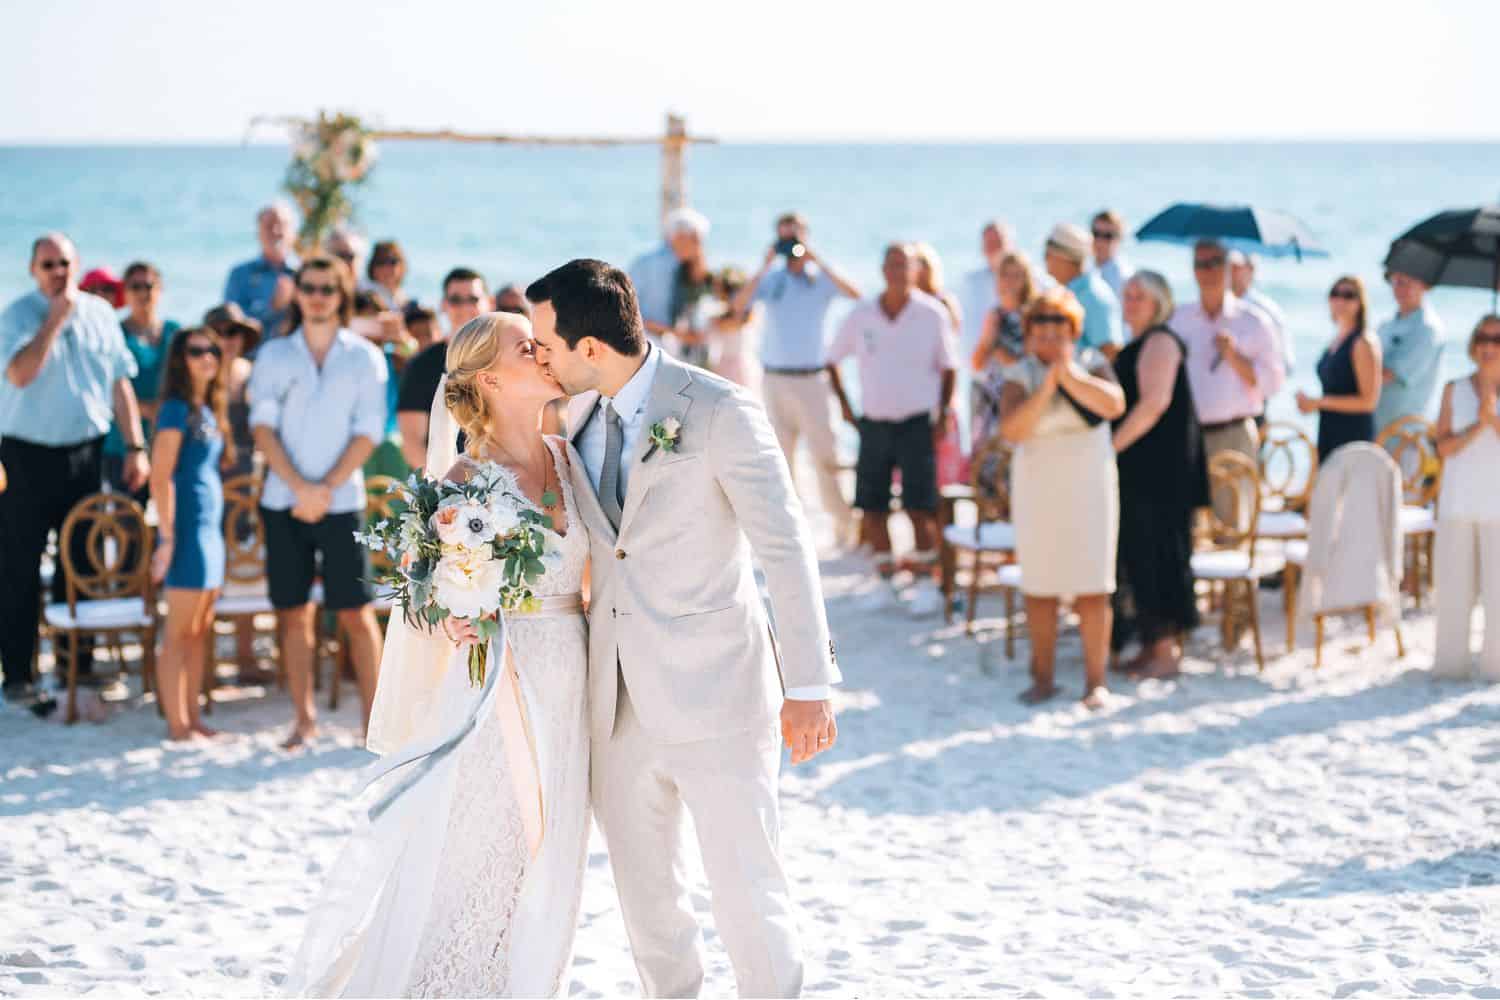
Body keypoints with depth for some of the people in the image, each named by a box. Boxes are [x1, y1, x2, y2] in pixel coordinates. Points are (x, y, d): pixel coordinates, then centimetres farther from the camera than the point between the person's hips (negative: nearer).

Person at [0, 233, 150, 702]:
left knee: (82, 561, 10)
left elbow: (120, 382, 11)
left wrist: (136, 447, 6)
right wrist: (56, 318, -20)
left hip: (86, 453, 4)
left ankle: (76, 657, 22)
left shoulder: (99, 313, 7)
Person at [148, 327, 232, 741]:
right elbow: (161, 477, -15)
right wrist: (167, 537, -18)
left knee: (200, 631, 11)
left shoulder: (208, 412, 14)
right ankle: (176, 725, -1)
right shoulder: (177, 409, -10)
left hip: (210, 528, 8)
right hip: (188, 526, -8)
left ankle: (192, 719, 17)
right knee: (179, 632, -4)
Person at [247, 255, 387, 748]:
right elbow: (263, 427, 0)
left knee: (355, 612, -4)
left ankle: (375, 715, -1)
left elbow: (367, 433, -2)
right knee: (293, 612, 3)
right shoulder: (274, 355, 8)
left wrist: (326, 489, -12)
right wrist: (298, 486, -13)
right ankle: (304, 718, 10)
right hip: (282, 501, 2)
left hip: (341, 501, -2)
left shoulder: (364, 357, 5)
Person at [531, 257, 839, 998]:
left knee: (744, 885, -3)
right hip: (618, 699, 6)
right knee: (642, 886, 16)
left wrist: (808, 686, -14)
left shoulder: (720, 412, -14)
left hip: (712, 688, -6)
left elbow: (785, 548, -13)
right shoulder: (571, 413, 4)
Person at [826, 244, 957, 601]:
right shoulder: (861, 316, 1)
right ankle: (886, 579, 16)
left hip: (916, 423, -3)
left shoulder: (932, 314, -4)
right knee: (871, 506, 4)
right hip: (873, 422, 3)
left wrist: (942, 414, -5)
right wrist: (844, 405, 8)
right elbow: (832, 360, 13)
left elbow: (948, 367, 2)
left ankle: (926, 583, 2)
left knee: (920, 507, -7)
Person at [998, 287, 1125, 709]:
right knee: (1039, 586, 5)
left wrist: (1070, 375, -24)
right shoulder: (1021, 375, -1)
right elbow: (1011, 429, -15)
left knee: (1092, 587, -4)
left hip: (1088, 488, -1)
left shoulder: (1091, 364, 1)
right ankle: (1042, 678, 14)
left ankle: (1095, 680, 0)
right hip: (1037, 490, 1)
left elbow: (1115, 405, -16)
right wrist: (1046, 387, -25)